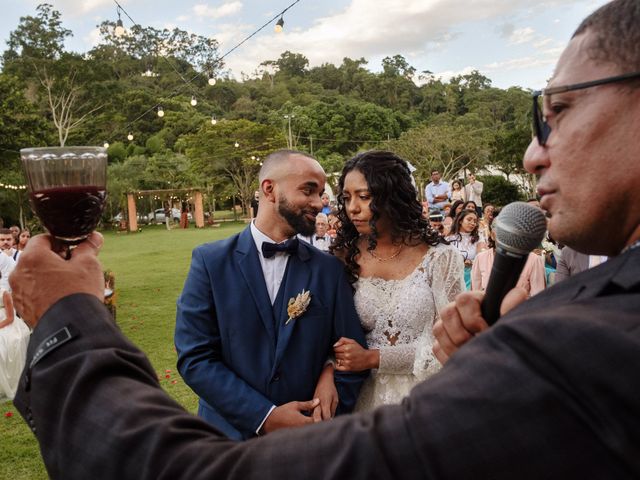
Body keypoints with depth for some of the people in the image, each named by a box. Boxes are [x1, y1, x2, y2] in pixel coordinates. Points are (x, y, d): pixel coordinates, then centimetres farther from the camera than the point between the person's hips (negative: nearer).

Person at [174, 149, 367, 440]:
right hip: (230, 432, -1)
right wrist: (265, 416, -17)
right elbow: (194, 358, -12)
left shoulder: (329, 269, -5)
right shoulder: (210, 261, -9)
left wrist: (327, 417, -16)